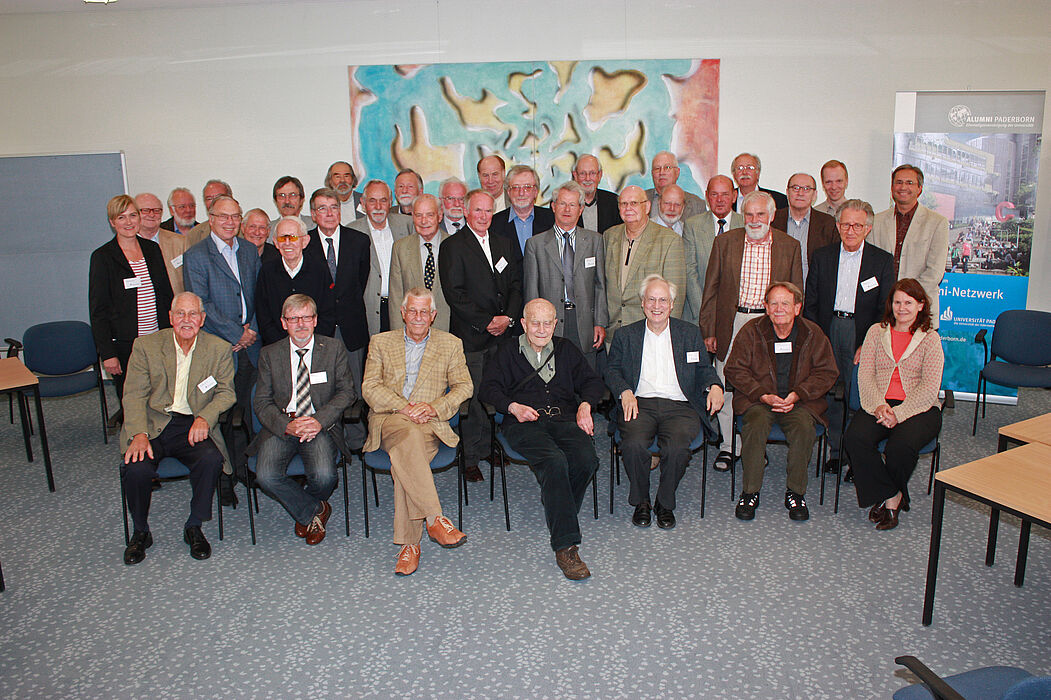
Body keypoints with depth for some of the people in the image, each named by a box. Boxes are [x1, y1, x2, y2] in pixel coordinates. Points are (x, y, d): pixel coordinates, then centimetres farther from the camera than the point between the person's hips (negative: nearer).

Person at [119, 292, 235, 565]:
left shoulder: (219, 349, 3)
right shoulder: (145, 345, 2)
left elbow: (226, 392, 4)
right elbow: (133, 395, -2)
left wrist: (205, 417, -16)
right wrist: (139, 435, -17)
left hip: (194, 426, 0)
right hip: (153, 423, 0)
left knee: (211, 459, -30)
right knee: (136, 469, -26)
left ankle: (194, 527, -4)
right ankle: (141, 532, 4)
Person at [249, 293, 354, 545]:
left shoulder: (334, 349, 5)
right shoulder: (269, 354, 8)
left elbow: (346, 391, 2)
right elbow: (261, 402, 4)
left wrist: (320, 420, -15)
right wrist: (287, 426, -16)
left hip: (320, 426, -1)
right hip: (281, 426, 2)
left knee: (324, 476, -26)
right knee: (265, 476, -24)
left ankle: (305, 509, 13)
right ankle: (314, 510, 3)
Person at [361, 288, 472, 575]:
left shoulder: (451, 344, 16)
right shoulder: (381, 342, 15)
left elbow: (464, 386, 9)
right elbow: (370, 387, 5)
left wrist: (435, 407, -10)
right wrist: (404, 407, -12)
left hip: (430, 422, 0)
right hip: (388, 418, 0)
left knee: (405, 455, -33)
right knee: (410, 436, -37)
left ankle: (409, 543, -30)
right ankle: (435, 519, -40)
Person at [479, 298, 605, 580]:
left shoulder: (566, 349, 25)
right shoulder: (508, 352, 18)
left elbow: (592, 381, 20)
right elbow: (488, 388, 8)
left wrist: (585, 405, -1)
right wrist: (513, 406, -10)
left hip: (565, 418, 3)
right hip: (525, 422, -3)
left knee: (587, 459, -30)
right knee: (555, 461, -33)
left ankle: (554, 505, -4)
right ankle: (565, 546, -32)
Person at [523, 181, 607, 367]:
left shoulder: (594, 240, 11)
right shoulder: (535, 244, 5)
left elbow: (600, 285, 9)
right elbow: (531, 291, 3)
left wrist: (600, 323, 1)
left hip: (585, 326, 2)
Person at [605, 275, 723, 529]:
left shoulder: (690, 333, 16)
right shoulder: (626, 335, 15)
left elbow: (704, 369, 15)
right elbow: (612, 370, 12)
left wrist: (714, 386, -7)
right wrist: (625, 392, -8)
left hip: (679, 406, 0)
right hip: (639, 404, 0)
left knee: (677, 447, -30)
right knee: (634, 444, -30)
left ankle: (665, 503, -2)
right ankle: (641, 501, -3)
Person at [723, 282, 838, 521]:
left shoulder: (813, 333, 4)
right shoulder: (751, 331, 1)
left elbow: (826, 373, 5)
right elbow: (734, 370, -1)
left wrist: (797, 395, -11)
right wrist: (763, 395, -14)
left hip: (801, 401, 1)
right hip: (757, 400, 0)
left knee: (804, 428, -31)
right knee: (756, 425, -32)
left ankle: (796, 493, -11)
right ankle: (750, 492, -16)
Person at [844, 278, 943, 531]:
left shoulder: (930, 338, 6)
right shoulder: (876, 332, 13)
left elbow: (929, 388, -4)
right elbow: (865, 375, 4)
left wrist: (898, 413, -18)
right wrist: (878, 406, -14)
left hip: (918, 409, -2)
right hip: (878, 404, 2)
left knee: (900, 446, -33)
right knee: (854, 439, -29)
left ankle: (889, 497, -1)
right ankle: (891, 496, -11)